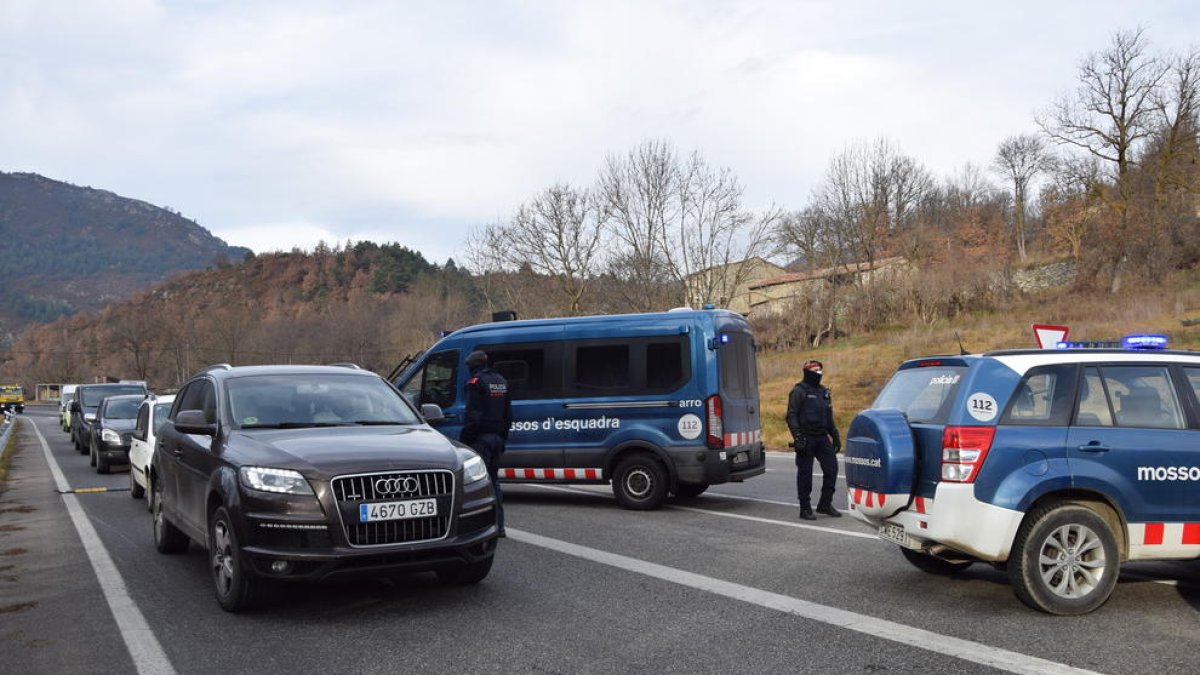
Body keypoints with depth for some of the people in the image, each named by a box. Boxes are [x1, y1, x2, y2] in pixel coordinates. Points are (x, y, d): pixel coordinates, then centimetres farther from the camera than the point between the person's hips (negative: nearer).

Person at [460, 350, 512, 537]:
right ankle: (498, 525, 15)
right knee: (493, 481, 14)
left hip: (481, 438, -8)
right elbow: (508, 414, 18)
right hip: (497, 437, 8)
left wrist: (463, 440, -12)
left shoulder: (476, 382, -11)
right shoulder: (501, 381, 15)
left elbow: (473, 416, -17)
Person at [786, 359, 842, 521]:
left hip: (822, 438, 7)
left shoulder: (824, 391, 18)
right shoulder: (799, 391, -4)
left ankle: (825, 504, 14)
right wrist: (797, 436, -20)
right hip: (806, 439, -6)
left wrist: (835, 436, 19)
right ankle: (805, 509, 7)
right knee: (805, 473, -1)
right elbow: (791, 416, -10)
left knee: (831, 468, 1)